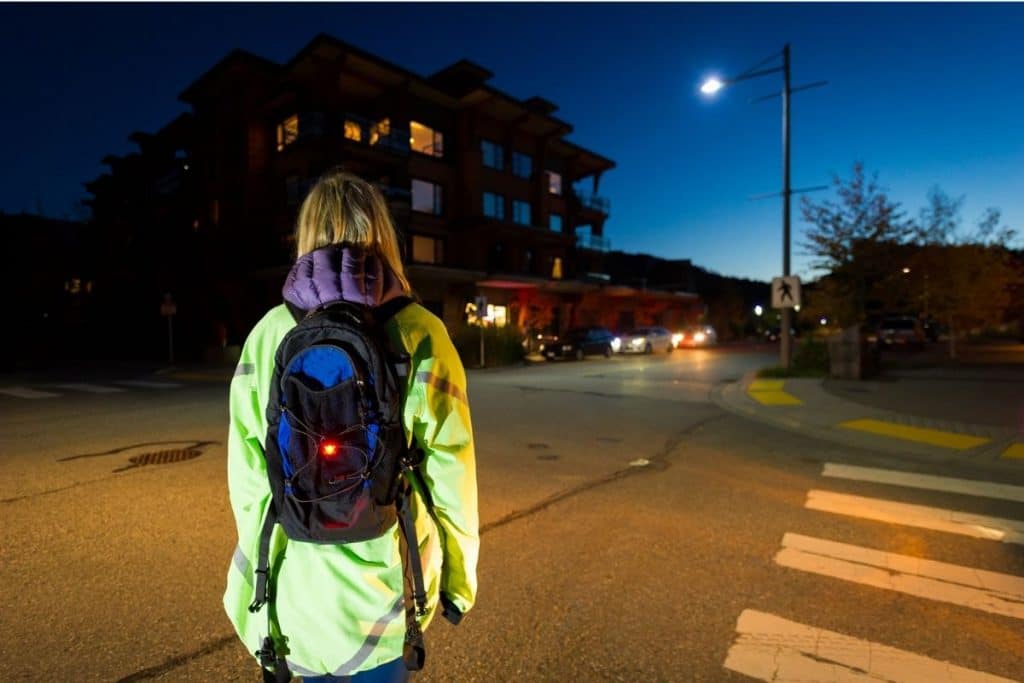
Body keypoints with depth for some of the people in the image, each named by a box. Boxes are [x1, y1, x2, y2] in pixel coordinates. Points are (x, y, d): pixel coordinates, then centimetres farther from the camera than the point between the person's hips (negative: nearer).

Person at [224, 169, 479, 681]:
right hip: (385, 575, -2)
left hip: (295, 574, 3)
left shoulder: (269, 332, -7)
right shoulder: (419, 333, -13)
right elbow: (450, 474, -12)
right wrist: (459, 576, 3)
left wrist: (262, 563, 13)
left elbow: (247, 474, -3)